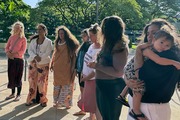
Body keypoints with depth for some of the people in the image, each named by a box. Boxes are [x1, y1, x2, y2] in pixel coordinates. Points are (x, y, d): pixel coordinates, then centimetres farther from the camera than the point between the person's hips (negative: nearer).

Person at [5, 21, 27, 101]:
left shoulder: (23, 39, -4)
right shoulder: (11, 37, 9)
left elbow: (23, 51, -9)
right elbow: (6, 47, 9)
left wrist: (14, 54, -19)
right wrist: (8, 53, -11)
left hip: (19, 59, -4)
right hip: (10, 59, 5)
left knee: (18, 77, 1)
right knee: (11, 76, 9)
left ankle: (18, 95, 12)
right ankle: (13, 93, 22)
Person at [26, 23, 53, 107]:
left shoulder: (48, 42, -2)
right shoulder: (33, 40, 9)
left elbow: (47, 53, -11)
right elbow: (29, 50, 1)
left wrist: (39, 58, -21)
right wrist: (35, 56, -17)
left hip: (43, 64, -3)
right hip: (33, 63, 4)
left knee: (42, 82, -2)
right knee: (32, 81, 4)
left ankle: (43, 100, 10)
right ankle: (31, 99, 14)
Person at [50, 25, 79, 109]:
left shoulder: (70, 43, -3)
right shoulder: (57, 43, 12)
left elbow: (73, 55, -6)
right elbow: (55, 54, 17)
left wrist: (73, 67, -12)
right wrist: (52, 64, 11)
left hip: (66, 68, -5)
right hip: (57, 68, 5)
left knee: (66, 84, -2)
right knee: (57, 84, 9)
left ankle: (66, 102, 7)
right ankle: (57, 101, 19)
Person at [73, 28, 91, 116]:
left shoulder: (90, 45, -13)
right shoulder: (83, 45, 14)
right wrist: (77, 69, 14)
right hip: (80, 70, 9)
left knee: (84, 90, -1)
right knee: (82, 89, 13)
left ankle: (83, 109, 9)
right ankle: (83, 109, 22)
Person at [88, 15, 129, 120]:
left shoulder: (120, 46, -20)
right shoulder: (110, 44, 9)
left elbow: (118, 72, -25)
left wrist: (97, 66, -20)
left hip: (112, 87, -9)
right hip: (103, 85, 9)